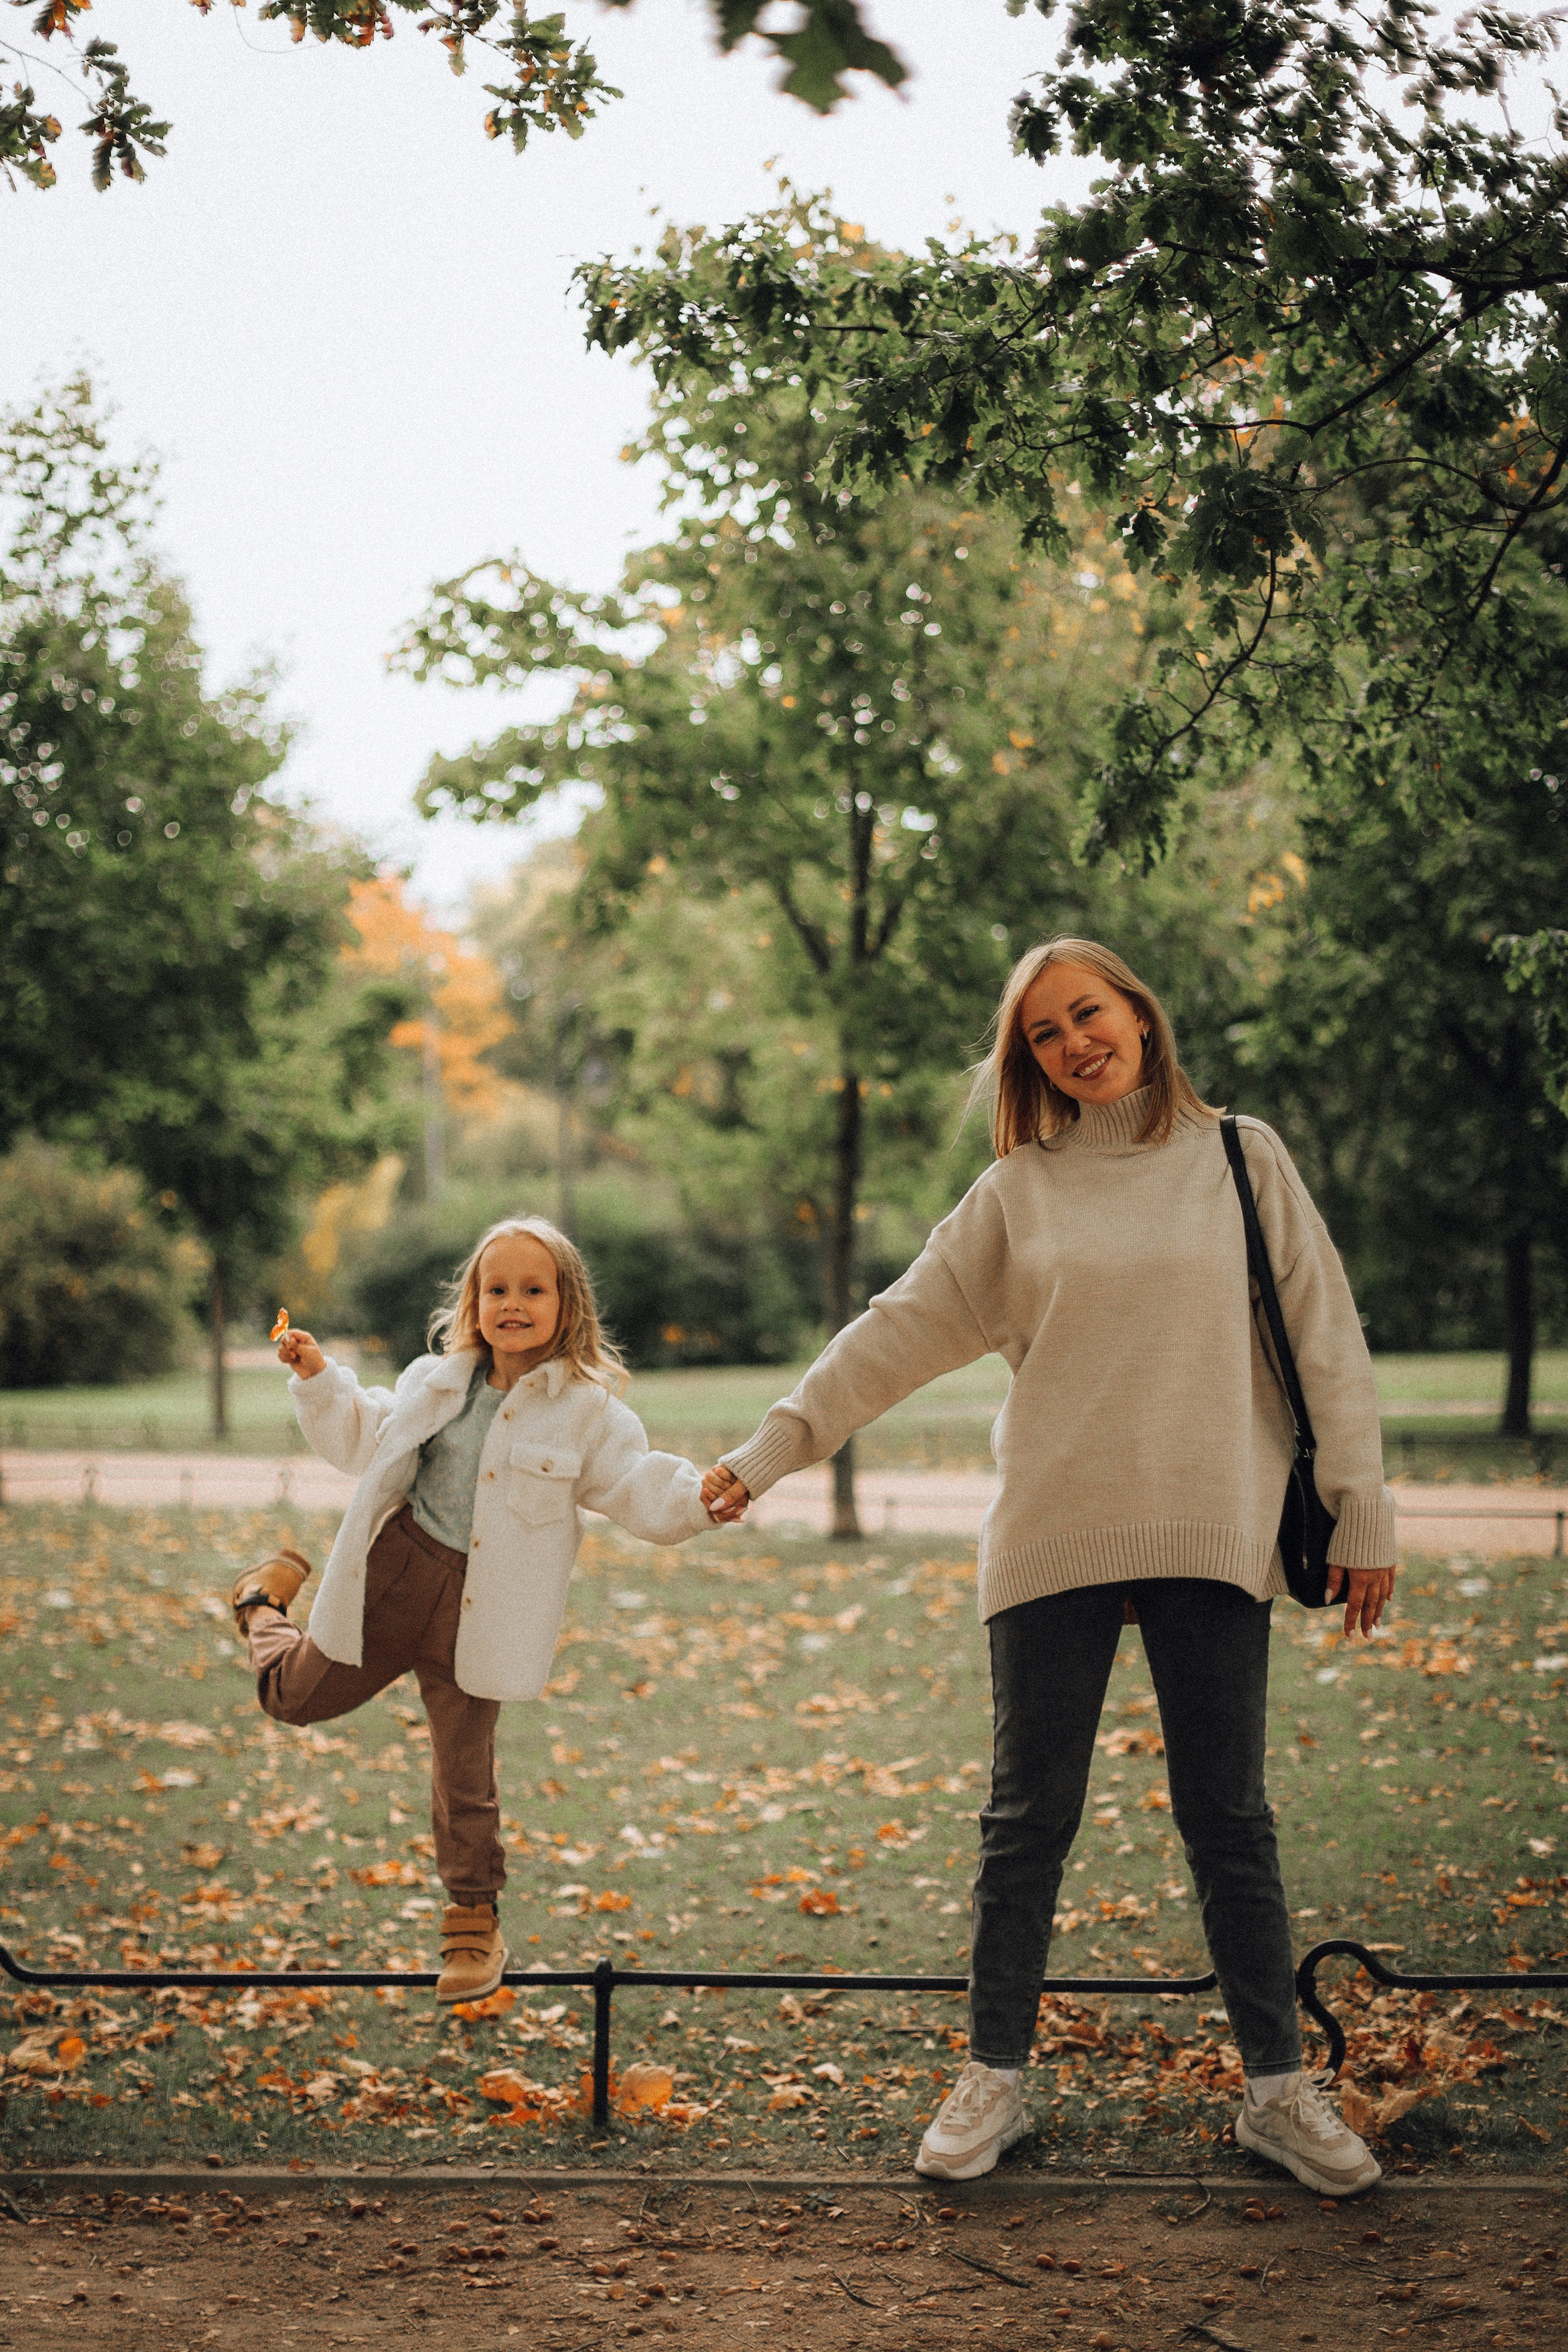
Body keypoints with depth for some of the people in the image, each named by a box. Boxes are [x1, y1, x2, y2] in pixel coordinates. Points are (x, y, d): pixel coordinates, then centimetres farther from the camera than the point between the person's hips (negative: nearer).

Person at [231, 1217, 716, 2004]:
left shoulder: (587, 1412, -7)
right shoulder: (437, 1382, 5)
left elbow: (642, 1495, -10)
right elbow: (364, 1439, 21)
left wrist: (710, 1497, -28)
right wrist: (318, 1378, 11)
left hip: (477, 1607, -3)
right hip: (393, 1574, 3)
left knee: (465, 1773, 5)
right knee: (296, 1696, 16)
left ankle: (475, 1925, 23)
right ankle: (268, 1596, 49)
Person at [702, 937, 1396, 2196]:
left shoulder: (1243, 1160, 6)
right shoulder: (1018, 1193, 8)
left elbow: (1325, 1338, 5)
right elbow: (900, 1332, 9)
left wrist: (1362, 1512, 1)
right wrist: (771, 1449, 4)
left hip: (1211, 1536, -1)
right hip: (1054, 1539, 1)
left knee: (1229, 1818, 5)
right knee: (1030, 1819, 5)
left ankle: (1280, 2087, 15)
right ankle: (994, 2079, 16)